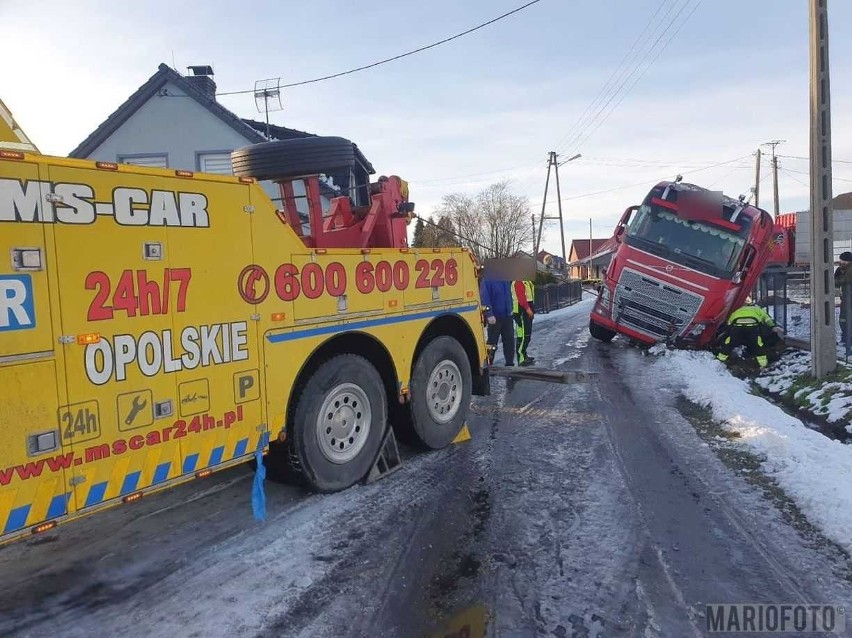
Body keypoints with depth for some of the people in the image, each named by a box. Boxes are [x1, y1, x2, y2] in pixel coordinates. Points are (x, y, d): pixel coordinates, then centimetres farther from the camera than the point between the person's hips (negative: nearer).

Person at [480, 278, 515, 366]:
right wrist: (489, 314, -24)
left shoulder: (506, 281, 9)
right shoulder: (487, 281, -12)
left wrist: (510, 309, 14)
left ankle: (510, 363, 20)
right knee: (492, 342, 2)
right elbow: (485, 298, -18)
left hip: (507, 316, 6)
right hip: (495, 318, -6)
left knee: (509, 341, 10)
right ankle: (488, 365, 12)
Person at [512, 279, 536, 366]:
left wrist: (531, 309, 19)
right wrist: (527, 308, -25)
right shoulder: (519, 282, -15)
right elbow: (521, 297, -23)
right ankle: (521, 359, -10)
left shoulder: (526, 282, 18)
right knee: (522, 335, -11)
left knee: (527, 334, 16)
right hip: (522, 311, -11)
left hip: (527, 310, 11)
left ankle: (524, 355, 25)